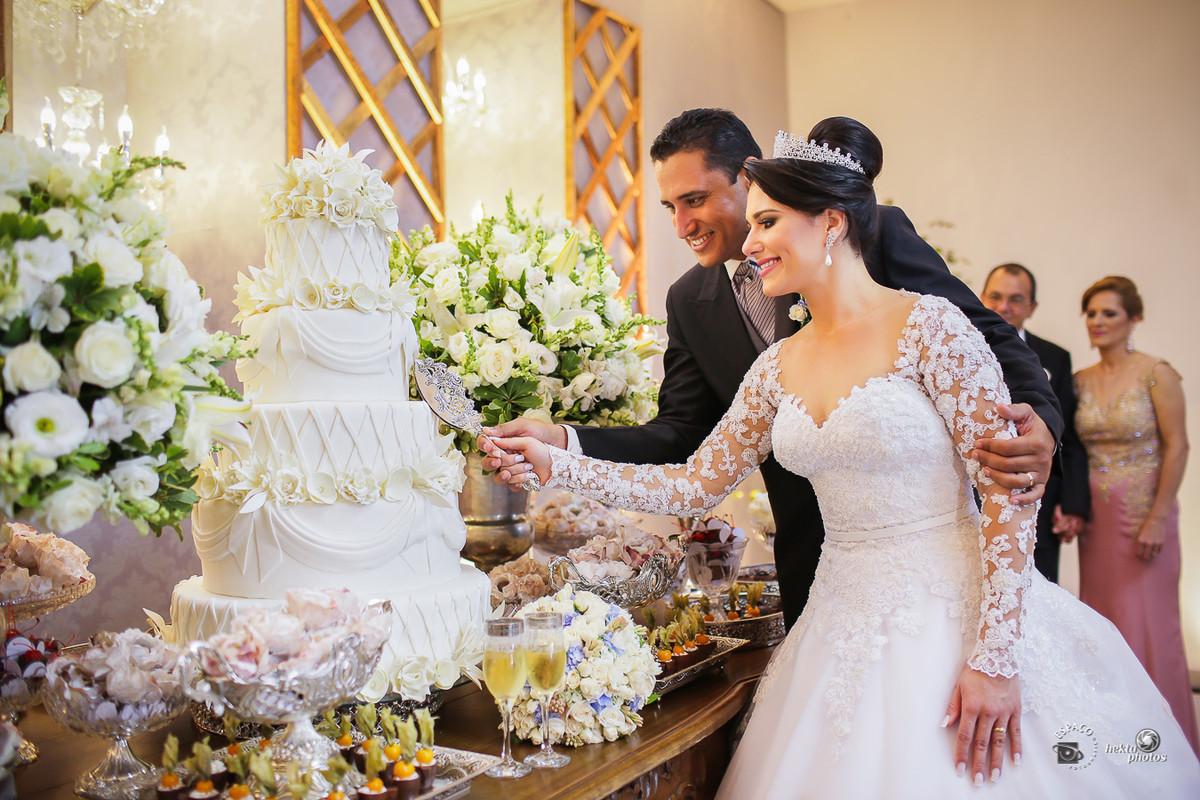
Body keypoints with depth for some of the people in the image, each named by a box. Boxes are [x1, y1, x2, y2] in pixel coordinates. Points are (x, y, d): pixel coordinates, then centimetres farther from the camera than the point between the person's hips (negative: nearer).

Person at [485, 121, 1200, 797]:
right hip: (846, 628, 5)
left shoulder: (930, 324, -12)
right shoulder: (778, 369, 6)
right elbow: (694, 485, 7)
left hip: (954, 617, -5)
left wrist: (995, 657, -18)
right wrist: (553, 464, -1)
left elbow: (1009, 490, -14)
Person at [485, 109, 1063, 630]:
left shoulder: (876, 233, -10)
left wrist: (1036, 419, -28)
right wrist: (564, 443, -14)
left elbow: (988, 337, -8)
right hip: (816, 563, 3)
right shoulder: (690, 303, 2)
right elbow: (684, 434, 0)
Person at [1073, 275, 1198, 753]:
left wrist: (1158, 519, -14)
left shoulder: (1156, 374, -7)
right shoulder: (1080, 381, 7)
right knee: (1102, 619, 10)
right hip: (1096, 516, 5)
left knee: (1148, 622, 1)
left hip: (1144, 513, -4)